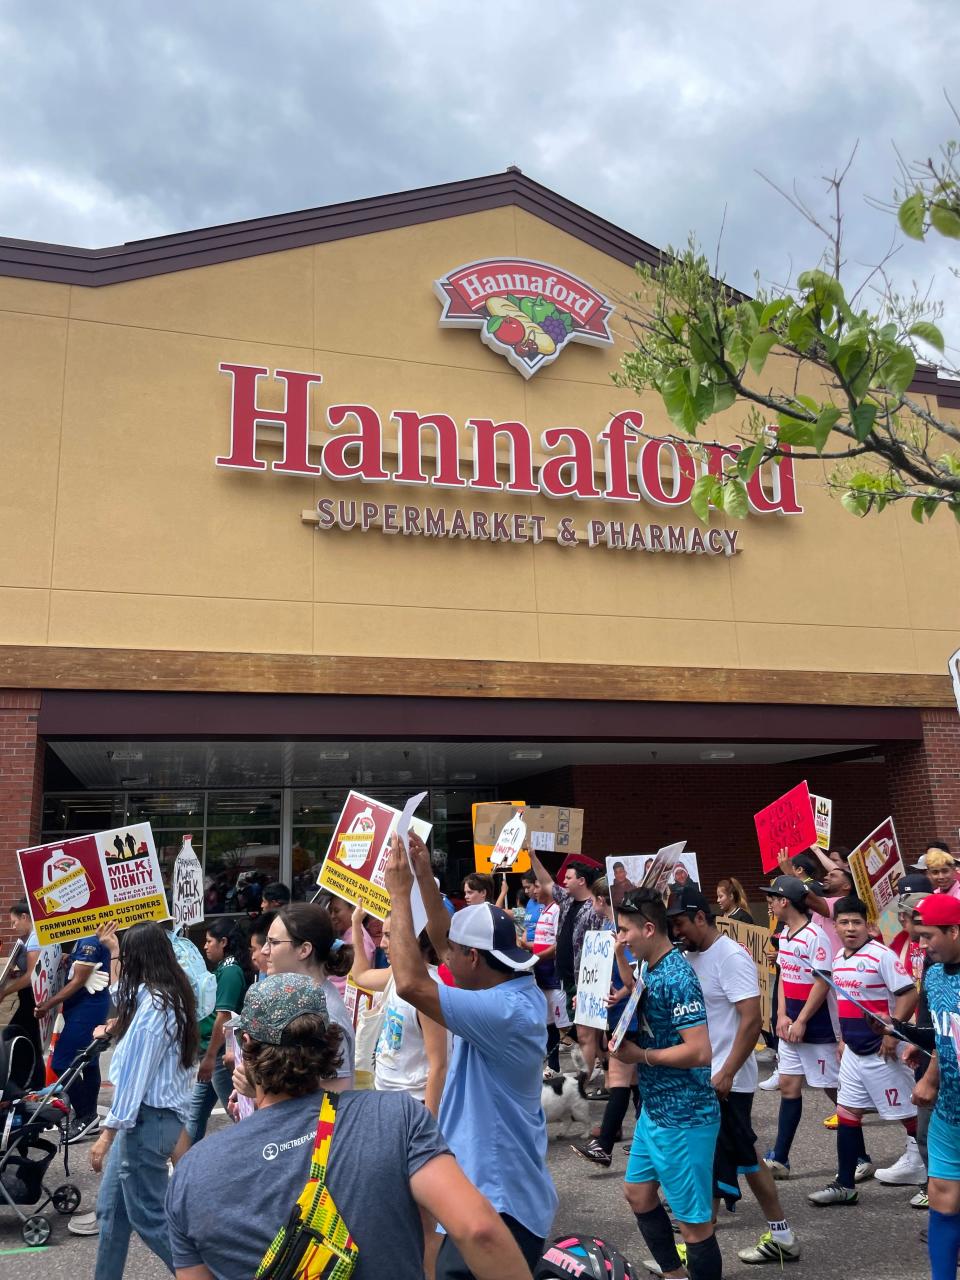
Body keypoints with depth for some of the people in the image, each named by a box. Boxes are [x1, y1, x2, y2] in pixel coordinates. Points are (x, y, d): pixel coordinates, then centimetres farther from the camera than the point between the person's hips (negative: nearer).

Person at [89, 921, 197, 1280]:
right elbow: (125, 991, 31)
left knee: (149, 1217, 4)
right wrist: (113, 948, 37)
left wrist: (108, 1132, -16)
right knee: (111, 1209, 18)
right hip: (156, 1112, 9)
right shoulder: (173, 995, 7)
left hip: (147, 1118, -9)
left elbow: (134, 1075, -21)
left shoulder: (152, 1005, -21)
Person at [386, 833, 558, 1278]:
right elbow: (445, 938, 12)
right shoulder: (519, 990, 1)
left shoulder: (504, 1010, -27)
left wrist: (399, 894, -24)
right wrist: (424, 875, 5)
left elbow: (411, 983, -33)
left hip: (498, 1202, -10)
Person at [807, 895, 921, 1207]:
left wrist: (892, 1033, -21)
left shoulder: (881, 955, -17)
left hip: (881, 1051, -8)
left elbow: (909, 995, -20)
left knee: (908, 1113, 4)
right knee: (847, 1113, 11)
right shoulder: (837, 959, 8)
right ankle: (844, 1185, 20)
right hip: (853, 1051, 8)